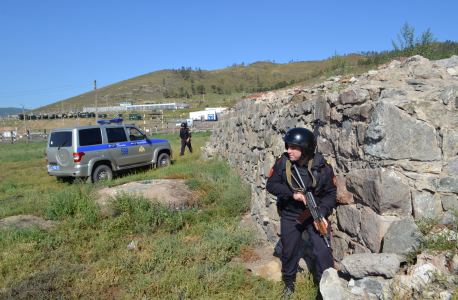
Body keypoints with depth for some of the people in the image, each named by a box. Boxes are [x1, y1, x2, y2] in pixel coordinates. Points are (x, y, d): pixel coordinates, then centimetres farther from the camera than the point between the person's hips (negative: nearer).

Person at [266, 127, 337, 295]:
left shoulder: (323, 167, -16)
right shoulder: (282, 163, -14)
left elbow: (330, 193, -9)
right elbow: (271, 185, -9)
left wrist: (322, 214, -23)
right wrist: (292, 193, -23)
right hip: (290, 216, 2)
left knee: (324, 251, -5)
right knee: (289, 251, 14)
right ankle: (289, 283, 39)